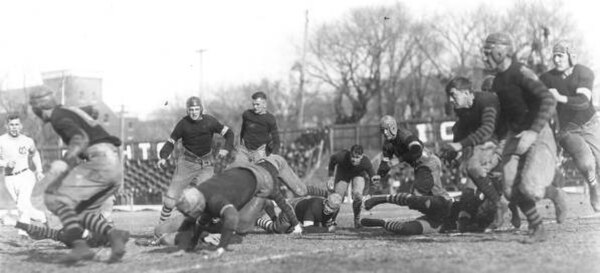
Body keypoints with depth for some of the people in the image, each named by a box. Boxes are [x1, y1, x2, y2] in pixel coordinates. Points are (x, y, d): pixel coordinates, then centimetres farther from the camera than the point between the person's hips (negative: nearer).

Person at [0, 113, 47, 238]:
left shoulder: (27, 141, 1)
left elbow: (34, 154, 22)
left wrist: (39, 170, 13)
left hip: (25, 176, -1)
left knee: (23, 207, -21)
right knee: (25, 208, 10)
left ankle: (23, 232, -20)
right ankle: (41, 216, 36)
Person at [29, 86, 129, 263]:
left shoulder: (58, 117, -3)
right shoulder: (71, 112, 27)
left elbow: (81, 139, -21)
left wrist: (62, 164, -29)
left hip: (100, 161, -9)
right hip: (116, 166, 9)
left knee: (54, 197, -6)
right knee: (79, 212, 16)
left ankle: (80, 245, -20)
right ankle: (114, 235, -7)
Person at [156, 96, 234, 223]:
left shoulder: (209, 121, -6)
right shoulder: (183, 123, -7)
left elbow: (228, 133, 0)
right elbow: (171, 142, -1)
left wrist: (226, 148, -18)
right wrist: (163, 157, -18)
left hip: (206, 165, 0)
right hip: (187, 163, 0)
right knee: (170, 199, -4)